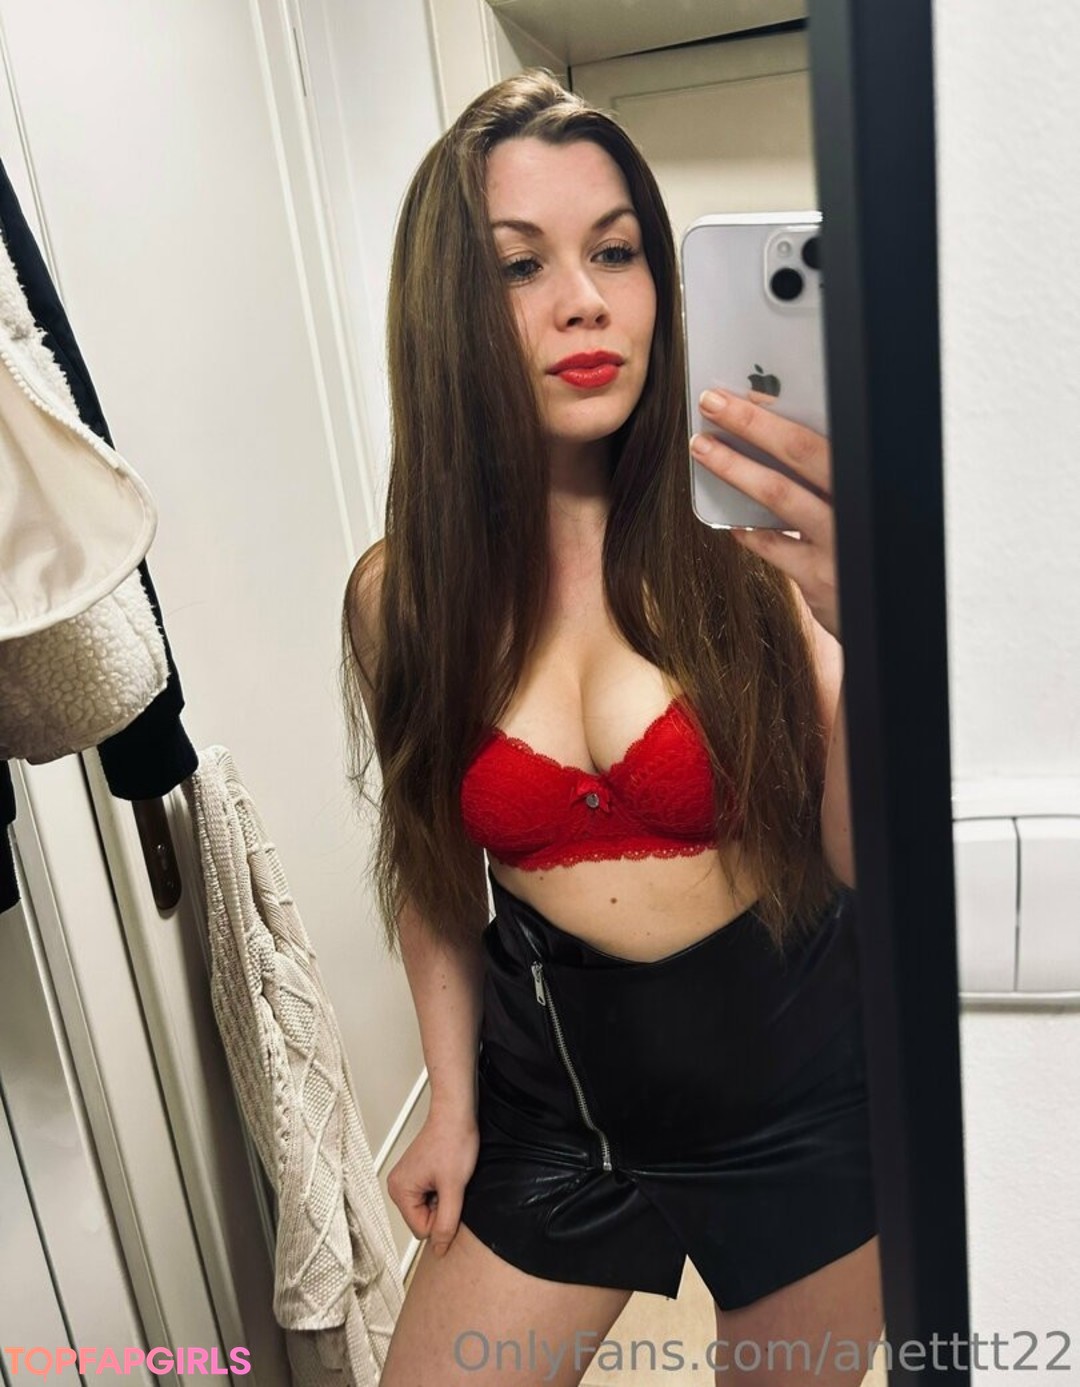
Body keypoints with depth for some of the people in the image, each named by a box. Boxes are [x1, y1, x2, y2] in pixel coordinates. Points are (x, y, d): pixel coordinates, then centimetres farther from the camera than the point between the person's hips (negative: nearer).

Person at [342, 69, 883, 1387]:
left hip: (798, 1092, 0)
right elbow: (432, 863, 4)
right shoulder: (401, 595, -9)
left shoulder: (743, 543, -15)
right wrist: (452, 1096, 2)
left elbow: (865, 859, -19)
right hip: (551, 1099, 1)